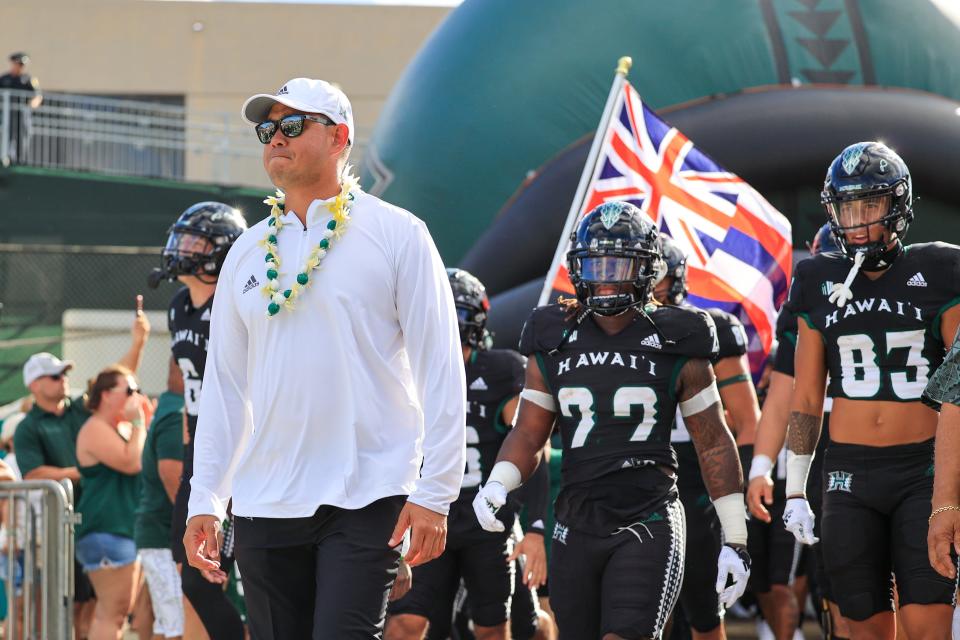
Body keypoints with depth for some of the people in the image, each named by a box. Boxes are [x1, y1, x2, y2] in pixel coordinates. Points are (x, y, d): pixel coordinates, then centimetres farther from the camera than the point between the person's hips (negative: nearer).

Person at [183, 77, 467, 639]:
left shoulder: (396, 235, 0)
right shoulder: (248, 253, 14)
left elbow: (439, 371, -3)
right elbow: (225, 382, 17)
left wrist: (435, 492, -10)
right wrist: (204, 500, 11)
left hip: (366, 499, -5)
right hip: (264, 503, 5)